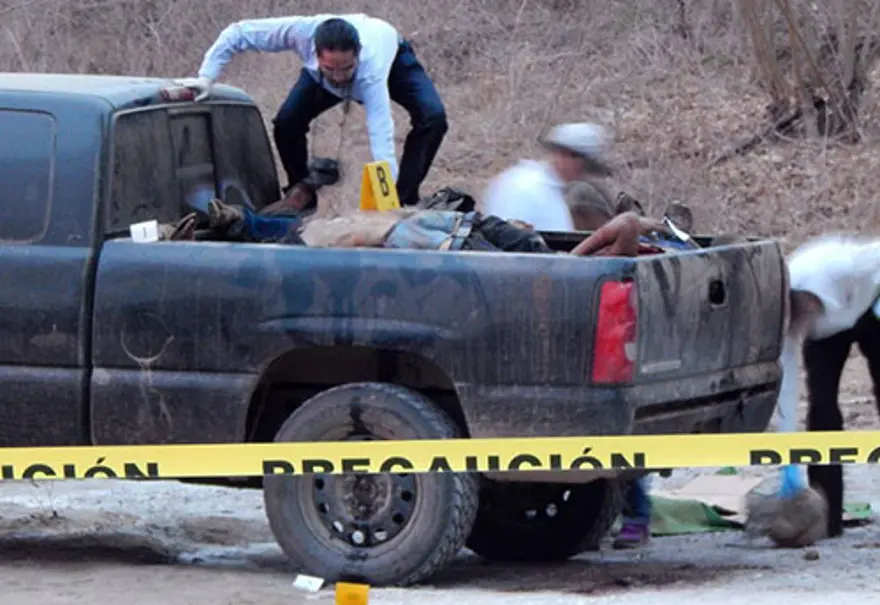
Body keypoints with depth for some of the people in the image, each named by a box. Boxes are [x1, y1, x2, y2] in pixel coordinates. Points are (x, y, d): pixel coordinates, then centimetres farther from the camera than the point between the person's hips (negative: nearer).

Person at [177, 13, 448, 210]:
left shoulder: (371, 69, -51)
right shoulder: (301, 32, -44)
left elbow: (382, 142, -57)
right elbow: (237, 34, -29)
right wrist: (206, 77, -37)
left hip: (393, 58, -3)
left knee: (433, 117, -28)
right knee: (287, 121, -20)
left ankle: (404, 200, -12)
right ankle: (301, 192, 7)